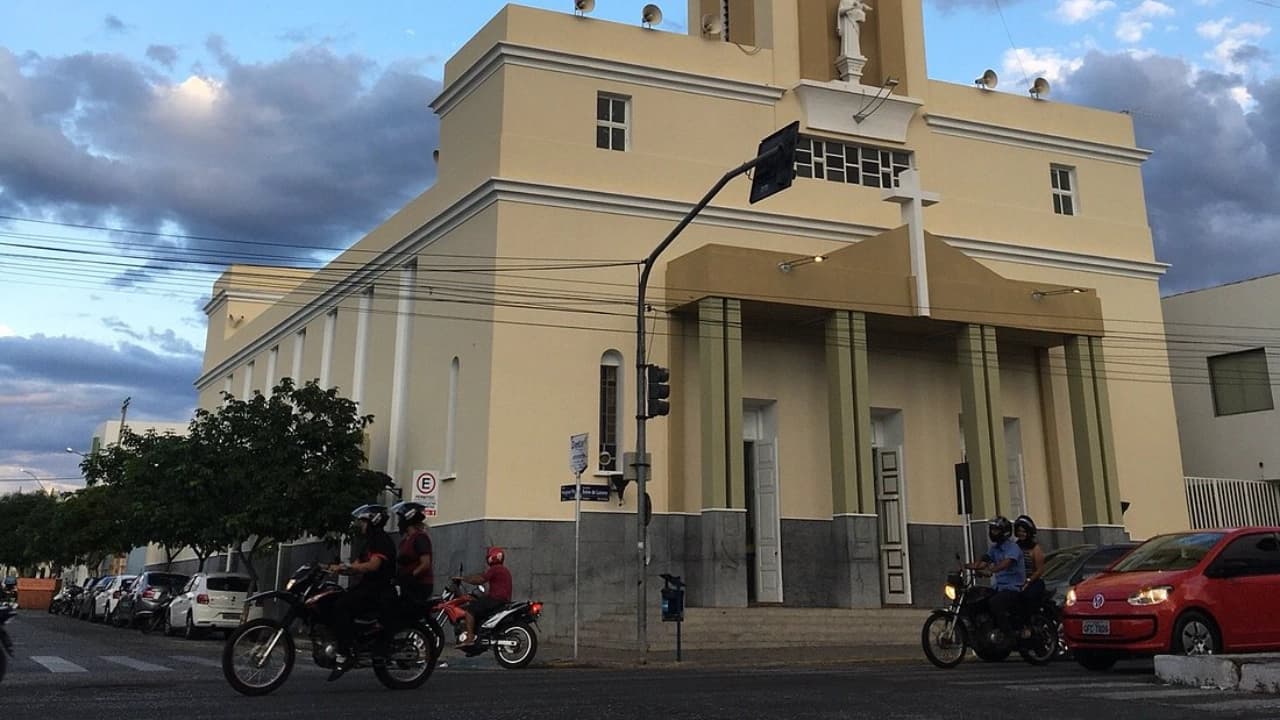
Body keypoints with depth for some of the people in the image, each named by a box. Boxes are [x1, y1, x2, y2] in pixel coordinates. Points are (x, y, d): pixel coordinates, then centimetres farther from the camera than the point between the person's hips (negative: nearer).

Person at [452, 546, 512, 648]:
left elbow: (480, 580, -15)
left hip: (496, 599, -10)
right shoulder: (505, 570, 23)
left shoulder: (494, 569, -9)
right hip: (505, 600, 10)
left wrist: (462, 578, -6)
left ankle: (470, 638, -24)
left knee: (469, 609, -14)